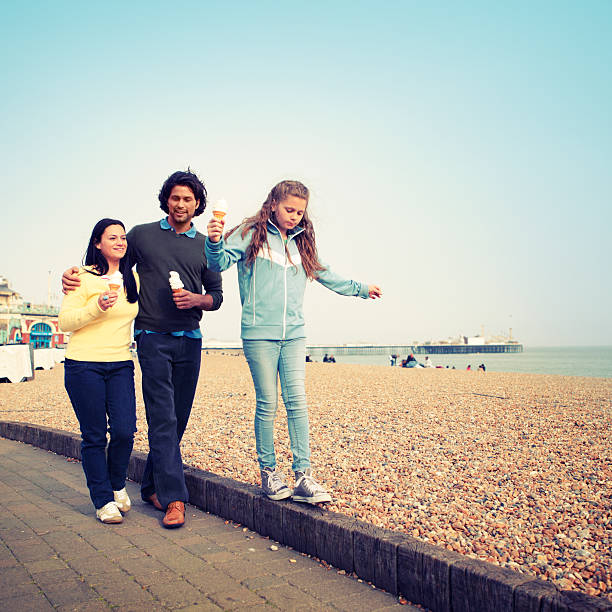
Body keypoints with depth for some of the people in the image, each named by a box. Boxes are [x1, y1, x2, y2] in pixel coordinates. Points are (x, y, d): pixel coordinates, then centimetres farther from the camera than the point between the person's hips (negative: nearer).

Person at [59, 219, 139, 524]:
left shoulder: (132, 279, 12)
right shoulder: (84, 277, -3)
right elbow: (65, 321, -7)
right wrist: (98, 307, -20)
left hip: (121, 365, 4)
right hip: (84, 365, -4)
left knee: (124, 431, -5)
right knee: (94, 436, 1)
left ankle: (117, 485, 22)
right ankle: (104, 501, 17)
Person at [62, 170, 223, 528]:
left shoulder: (205, 245, 12)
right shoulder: (142, 235, 7)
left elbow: (217, 295, 12)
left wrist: (195, 299, -8)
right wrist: (76, 275, -1)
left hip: (190, 340, 3)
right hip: (153, 338, -3)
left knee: (178, 420, 7)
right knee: (163, 418, -9)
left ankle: (152, 486, 23)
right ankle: (174, 498, -7)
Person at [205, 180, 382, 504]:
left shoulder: (300, 243, 18)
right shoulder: (252, 235, 4)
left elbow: (326, 276, 30)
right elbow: (221, 261, -5)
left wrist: (361, 289, 38)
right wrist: (215, 243, -27)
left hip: (293, 333, 4)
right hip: (259, 333, -4)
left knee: (297, 401, -3)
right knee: (267, 404, -2)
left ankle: (303, 475, 0)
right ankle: (268, 471, 12)